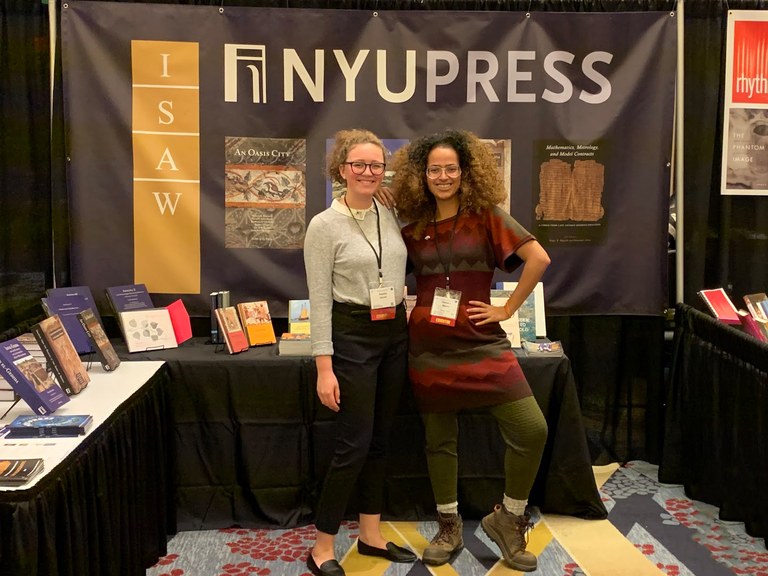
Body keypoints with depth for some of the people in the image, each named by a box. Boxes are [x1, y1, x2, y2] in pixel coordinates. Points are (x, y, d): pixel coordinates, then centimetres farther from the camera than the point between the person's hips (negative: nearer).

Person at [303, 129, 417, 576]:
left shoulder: (393, 217, 6)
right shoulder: (324, 226, -11)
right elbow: (320, 301, -12)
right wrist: (324, 367, -16)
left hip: (396, 335, 6)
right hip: (352, 337, -6)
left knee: (380, 440, 13)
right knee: (354, 445, -4)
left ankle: (371, 534, 28)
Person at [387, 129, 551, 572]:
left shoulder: (487, 215, -2)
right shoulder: (412, 224, 6)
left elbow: (539, 258, -10)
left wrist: (507, 310, -9)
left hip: (481, 341, -2)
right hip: (428, 346, 2)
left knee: (532, 429, -11)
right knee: (439, 439, 12)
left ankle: (508, 519, 14)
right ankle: (449, 528, 31)